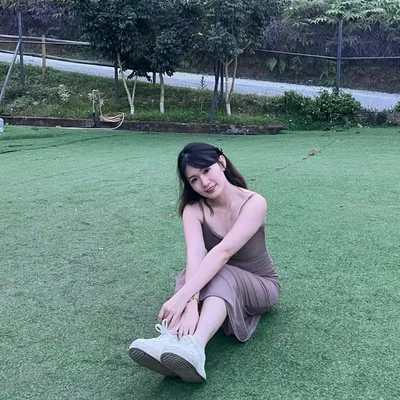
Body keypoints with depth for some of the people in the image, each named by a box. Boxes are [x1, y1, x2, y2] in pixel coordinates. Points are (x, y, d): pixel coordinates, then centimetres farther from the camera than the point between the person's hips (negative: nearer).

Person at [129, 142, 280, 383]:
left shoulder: (254, 203, -24)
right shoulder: (193, 209, -14)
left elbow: (223, 251, -38)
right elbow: (195, 255, -32)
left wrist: (182, 296, -48)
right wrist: (191, 303, -50)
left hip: (260, 285, -3)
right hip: (215, 284, 3)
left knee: (222, 275, -37)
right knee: (194, 275, -31)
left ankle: (194, 349, -59)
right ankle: (171, 341, -53)